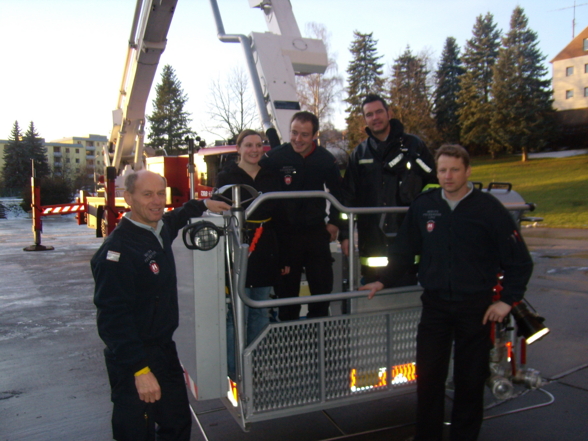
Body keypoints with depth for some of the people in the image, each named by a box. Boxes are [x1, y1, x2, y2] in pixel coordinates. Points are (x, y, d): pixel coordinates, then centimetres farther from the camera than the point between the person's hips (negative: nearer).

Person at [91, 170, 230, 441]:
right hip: (134, 361, -8)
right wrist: (140, 370, -27)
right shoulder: (117, 249, -22)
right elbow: (113, 317, -26)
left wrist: (202, 205, 32)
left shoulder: (160, 229, 4)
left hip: (165, 350, 9)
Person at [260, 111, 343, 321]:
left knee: (323, 284, 9)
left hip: (316, 231, 3)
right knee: (286, 288, 6)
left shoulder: (326, 159, 1)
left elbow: (337, 192, 16)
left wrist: (334, 222, 9)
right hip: (285, 232, -2)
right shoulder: (274, 158, -9)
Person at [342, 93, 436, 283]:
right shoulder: (360, 153, 12)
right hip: (371, 241, 3)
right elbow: (348, 196, 10)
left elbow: (433, 186, 4)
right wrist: (345, 235, 4)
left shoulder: (413, 146, 4)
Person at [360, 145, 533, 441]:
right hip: (435, 304, 2)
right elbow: (404, 250, 11)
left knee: (470, 378, 11)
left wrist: (507, 300, -7)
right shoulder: (423, 206, -1)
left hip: (476, 306, -2)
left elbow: (519, 260, -3)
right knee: (428, 375, 8)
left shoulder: (489, 208, -8)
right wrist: (384, 281, 8)